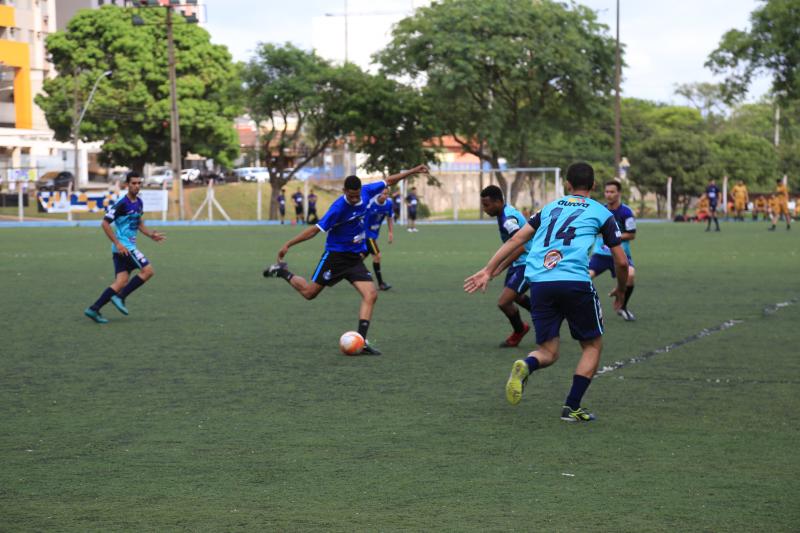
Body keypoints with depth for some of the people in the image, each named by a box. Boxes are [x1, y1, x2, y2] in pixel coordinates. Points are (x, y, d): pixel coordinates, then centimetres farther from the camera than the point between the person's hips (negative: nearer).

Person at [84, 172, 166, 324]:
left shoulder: (139, 202, 13)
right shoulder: (122, 204, -15)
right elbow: (105, 223, -16)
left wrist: (152, 235, 12)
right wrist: (117, 244, -19)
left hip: (128, 247, 8)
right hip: (123, 246, -8)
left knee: (121, 282, 2)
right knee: (148, 270, -12)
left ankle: (94, 309, 1)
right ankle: (120, 297, -7)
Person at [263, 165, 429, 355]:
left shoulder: (367, 192, -6)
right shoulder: (338, 208, -24)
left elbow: (388, 181, 11)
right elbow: (315, 230, -19)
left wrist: (413, 171, 13)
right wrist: (288, 245, -19)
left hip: (355, 258, 5)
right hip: (336, 255, -5)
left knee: (371, 295, -12)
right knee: (309, 292, 3)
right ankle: (283, 272, 31)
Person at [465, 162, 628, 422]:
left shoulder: (550, 207, 24)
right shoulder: (601, 213, 14)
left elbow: (516, 239, 15)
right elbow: (621, 262, 15)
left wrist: (488, 270, 15)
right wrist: (621, 290, 33)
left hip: (539, 282, 3)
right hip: (575, 282, -3)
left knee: (548, 352, 12)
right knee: (592, 346, 16)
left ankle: (525, 366, -22)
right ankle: (572, 407, 6)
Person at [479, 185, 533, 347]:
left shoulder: (509, 219, -28)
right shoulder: (506, 211, 2)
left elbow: (520, 247, -38)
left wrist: (499, 268, -38)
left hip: (527, 264, -11)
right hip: (519, 263, 11)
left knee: (504, 302, -12)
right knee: (516, 296, 28)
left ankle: (519, 330, 15)